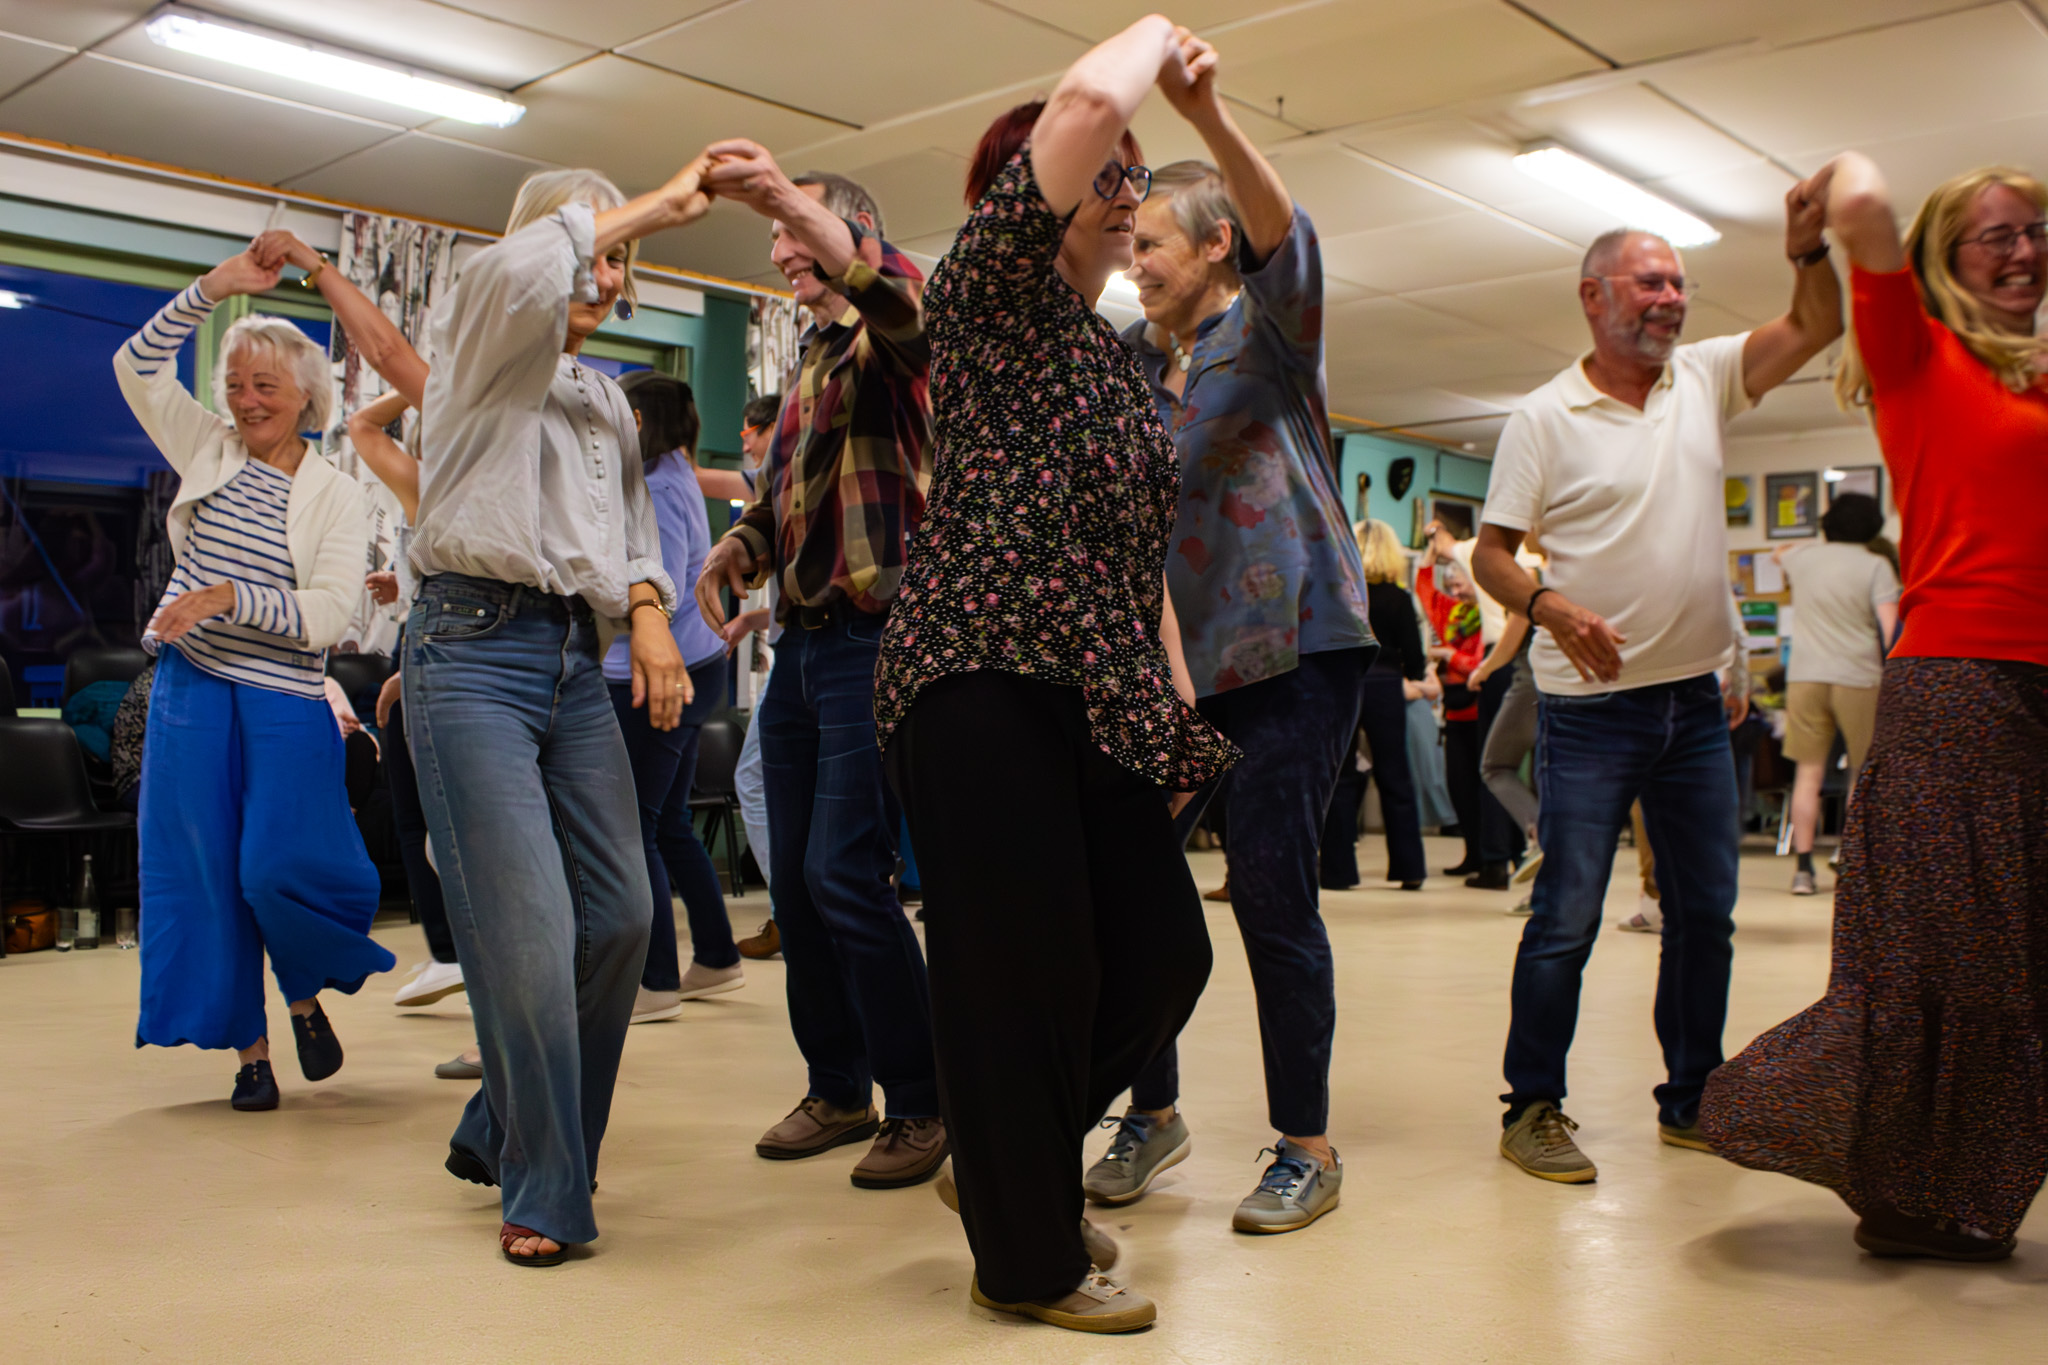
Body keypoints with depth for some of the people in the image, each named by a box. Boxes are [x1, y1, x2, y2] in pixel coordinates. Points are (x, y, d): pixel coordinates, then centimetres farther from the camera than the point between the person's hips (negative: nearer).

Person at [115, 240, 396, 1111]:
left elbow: (329, 613, -11)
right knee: (206, 870, 3)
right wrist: (215, 287, -6)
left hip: (285, 703, -3)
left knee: (278, 870, -11)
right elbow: (137, 363, 2)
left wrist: (227, 597, -21)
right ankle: (248, 1048, 15)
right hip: (192, 689, 3)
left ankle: (307, 996, 20)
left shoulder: (335, 496, -1)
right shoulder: (208, 449, 9)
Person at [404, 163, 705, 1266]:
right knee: (528, 927, -12)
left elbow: (632, 521, 22)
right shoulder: (479, 343, 4)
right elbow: (522, 271, -19)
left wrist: (650, 614, 1)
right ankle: (543, 1195, 2)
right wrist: (659, 204, -8)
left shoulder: (605, 398, 25)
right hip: (476, 646, -7)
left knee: (619, 911, 2)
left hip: (577, 656, 7)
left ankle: (503, 1133, 21)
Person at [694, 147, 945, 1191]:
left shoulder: (885, 337, -4)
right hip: (801, 640, 9)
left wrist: (797, 205, -45)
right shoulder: (810, 361, 22)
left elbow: (903, 306, -30)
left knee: (846, 877, -13)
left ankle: (922, 1104, 1)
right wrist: (743, 544, 2)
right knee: (794, 882, 9)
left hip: (875, 635, -9)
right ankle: (837, 1089, 22)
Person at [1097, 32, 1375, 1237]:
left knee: (1273, 891, -5)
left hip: (1294, 650, -5)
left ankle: (1307, 1147, 11)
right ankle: (1153, 1111, 23)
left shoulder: (1270, 326, -1)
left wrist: (1210, 117, -38)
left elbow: (1286, 235, -21)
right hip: (1171, 660, 6)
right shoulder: (1129, 362, 15)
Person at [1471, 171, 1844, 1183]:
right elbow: (1490, 553, -6)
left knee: (1705, 913, 11)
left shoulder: (1705, 378, 9)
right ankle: (1531, 1107, 7)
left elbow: (1816, 327, 4)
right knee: (1566, 917, -5)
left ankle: (1692, 1100, 24)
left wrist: (1808, 248, -15)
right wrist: (1550, 605, -25)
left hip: (1697, 697, 5)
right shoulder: (1543, 418, -4)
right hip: (1591, 706, -5)